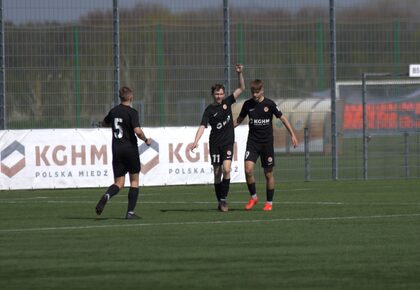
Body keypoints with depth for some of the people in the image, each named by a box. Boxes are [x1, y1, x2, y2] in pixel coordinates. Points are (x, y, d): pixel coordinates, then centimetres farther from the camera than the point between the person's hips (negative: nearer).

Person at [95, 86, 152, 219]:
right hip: (130, 148, -4)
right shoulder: (132, 112, -11)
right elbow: (138, 131, -22)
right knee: (134, 181, 10)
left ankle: (106, 196, -27)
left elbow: (104, 123, 26)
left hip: (116, 149, 4)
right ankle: (130, 212, 6)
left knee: (119, 183, 6)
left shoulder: (114, 111, 7)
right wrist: (146, 140, -4)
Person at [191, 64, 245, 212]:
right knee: (217, 173, 3)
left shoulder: (227, 102, 4)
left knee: (226, 169, -17)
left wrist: (240, 74, -10)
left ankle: (223, 199, -10)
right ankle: (220, 201, 14)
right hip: (215, 144, -1)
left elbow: (241, 89, 4)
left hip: (228, 142, 1)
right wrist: (196, 141, -27)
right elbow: (202, 126, -13)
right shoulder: (209, 110, -3)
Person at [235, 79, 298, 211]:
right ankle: (253, 197, 2)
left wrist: (292, 134, -3)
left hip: (267, 142, -1)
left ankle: (269, 202, 16)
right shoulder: (248, 104, 1)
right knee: (248, 169, -17)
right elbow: (239, 120, 15)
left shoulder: (269, 104, -6)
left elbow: (282, 118, 1)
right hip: (252, 142, 1)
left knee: (268, 173, 3)